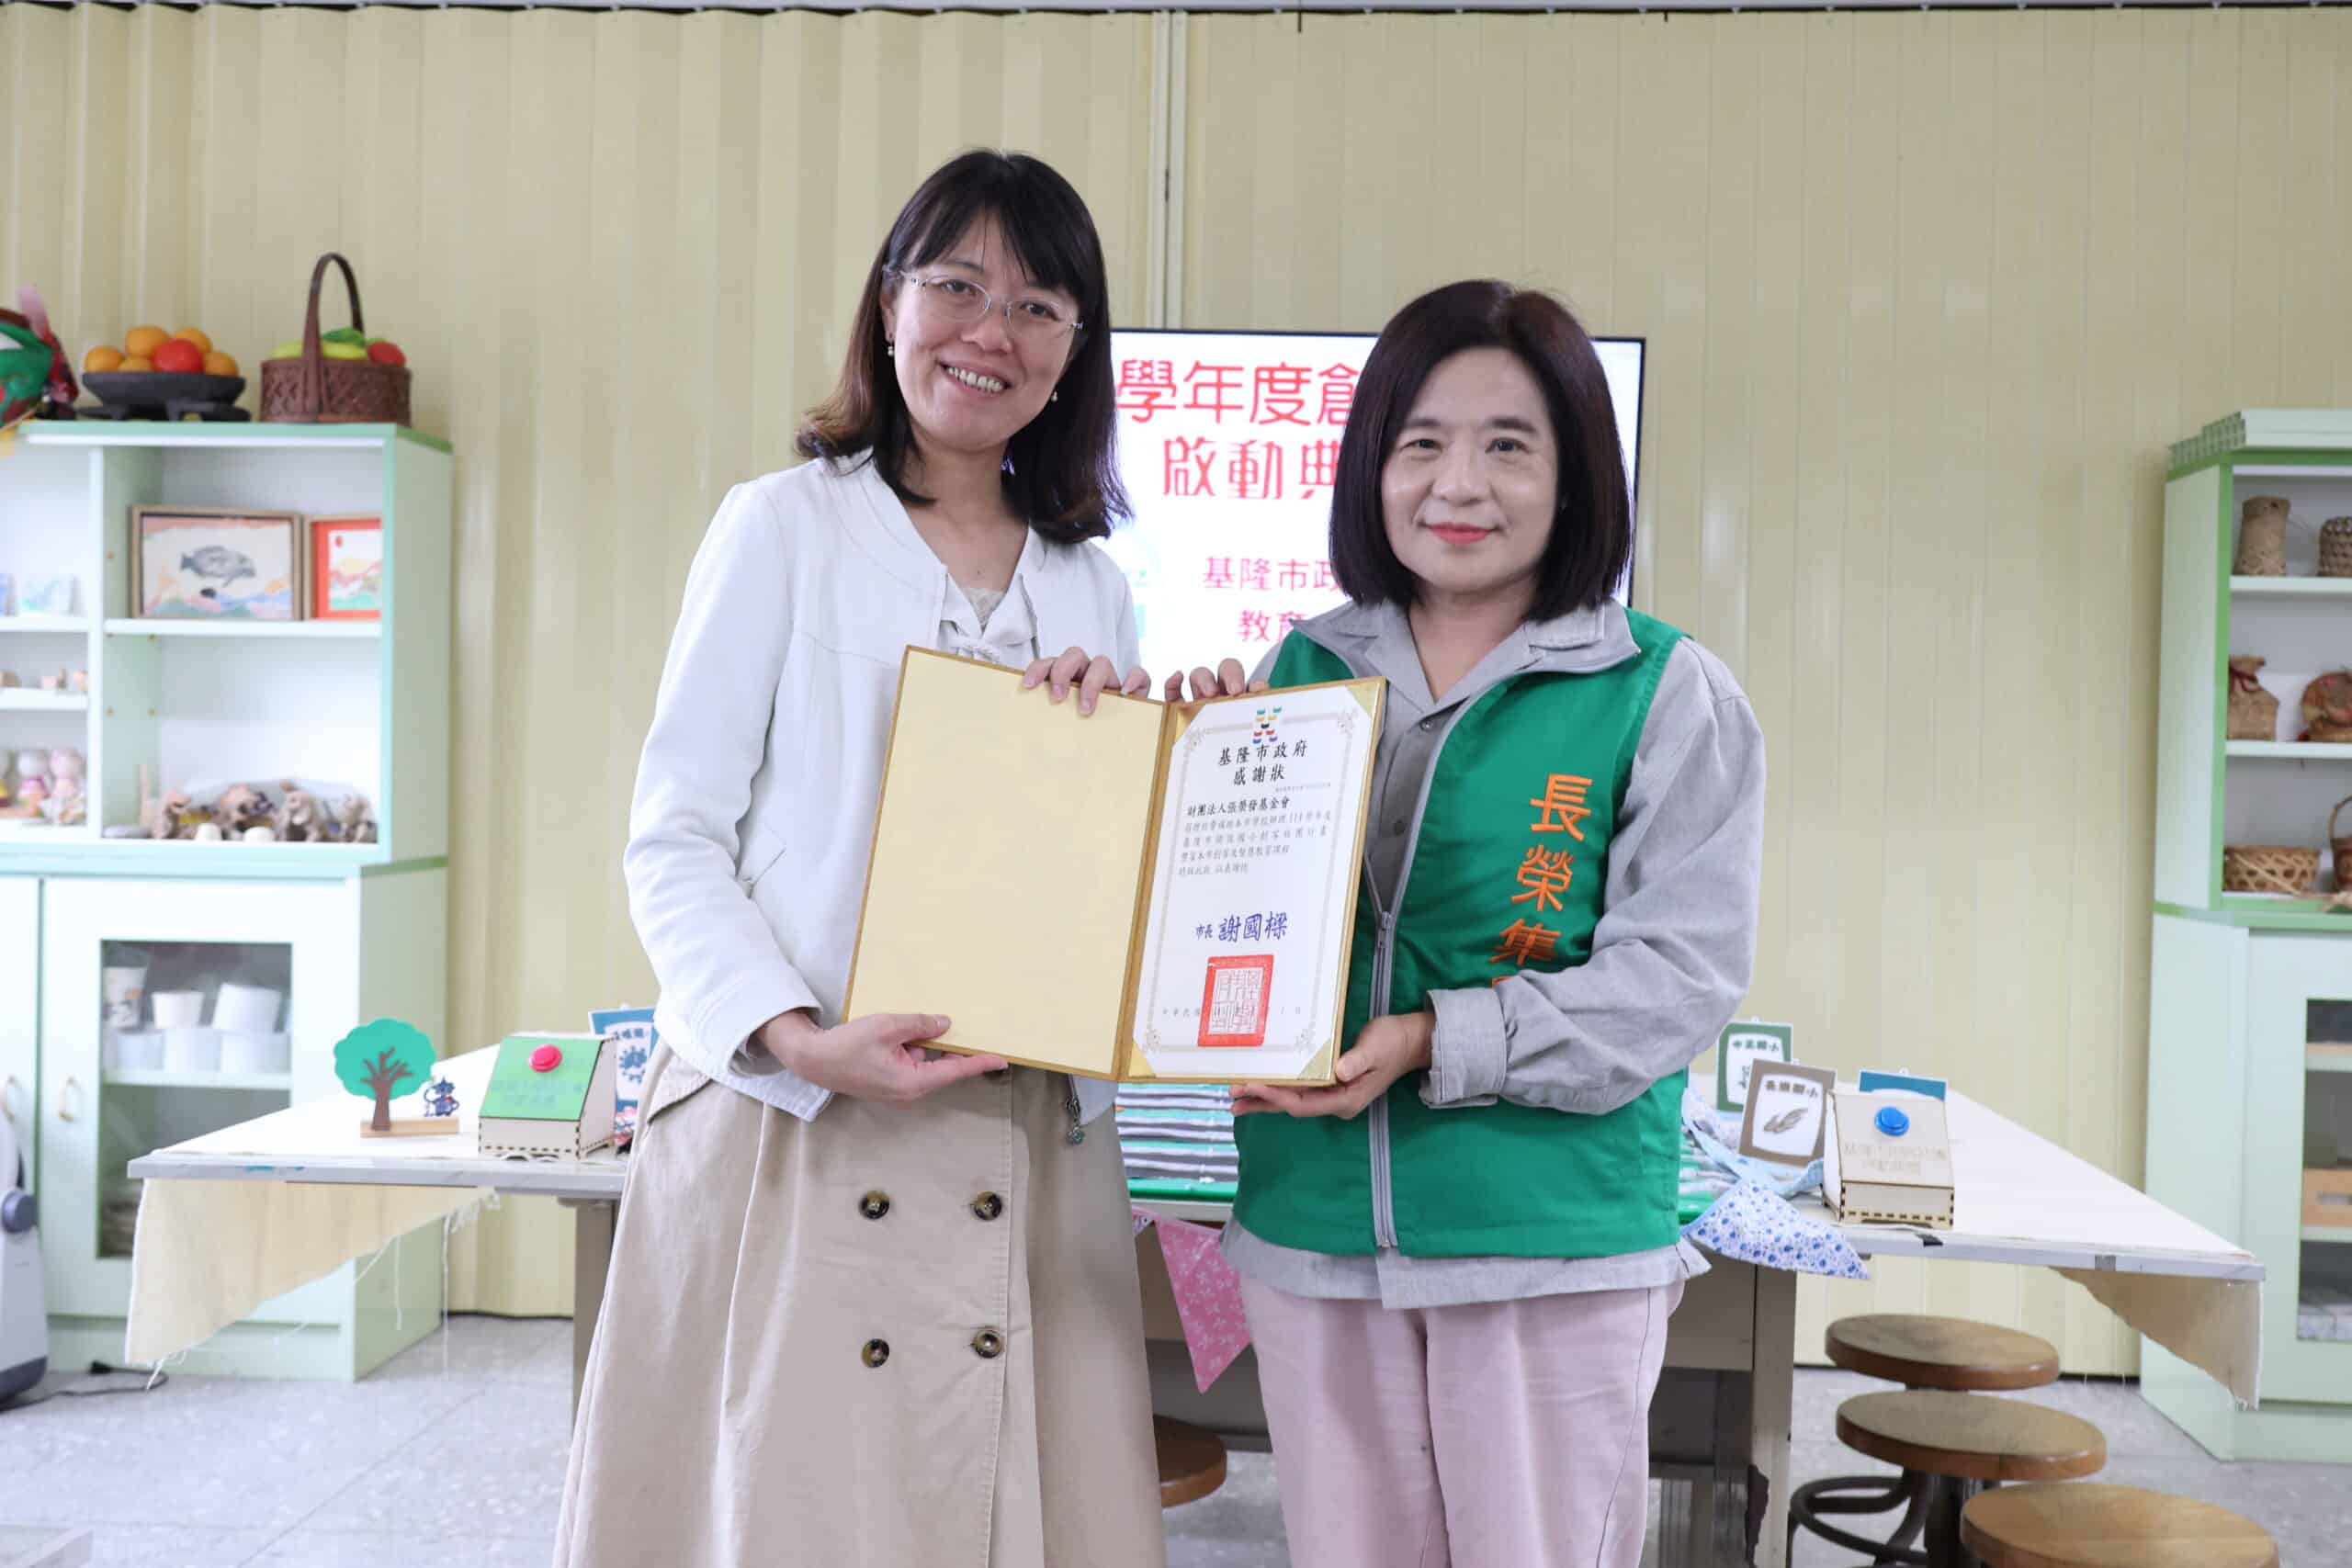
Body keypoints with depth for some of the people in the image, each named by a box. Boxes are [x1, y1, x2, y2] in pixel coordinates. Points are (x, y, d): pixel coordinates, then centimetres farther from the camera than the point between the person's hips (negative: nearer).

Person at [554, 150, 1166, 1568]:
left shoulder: (1093, 586, 14)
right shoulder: (784, 526, 0)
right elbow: (673, 840, -4)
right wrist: (800, 1038, -18)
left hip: (1030, 1153, 4)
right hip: (792, 1131, -4)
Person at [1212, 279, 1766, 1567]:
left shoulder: (1666, 694, -4)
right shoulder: (1303, 669, 7)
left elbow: (1684, 969, -10)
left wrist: (1435, 1042, -21)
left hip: (1556, 1240, -3)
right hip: (1313, 1230, 3)